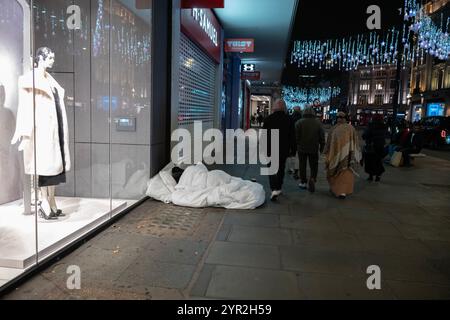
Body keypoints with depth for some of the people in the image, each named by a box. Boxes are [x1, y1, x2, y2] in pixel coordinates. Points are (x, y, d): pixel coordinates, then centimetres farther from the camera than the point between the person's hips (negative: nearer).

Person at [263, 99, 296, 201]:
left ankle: (274, 189, -15)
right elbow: (292, 136, 0)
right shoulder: (288, 120, -3)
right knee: (281, 168, 16)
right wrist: (292, 150, 6)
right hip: (284, 149, 2)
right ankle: (278, 188, 26)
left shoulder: (268, 119, -5)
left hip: (271, 148, -2)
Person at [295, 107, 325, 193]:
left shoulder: (299, 123, -5)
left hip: (302, 148, -1)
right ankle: (312, 179, -13)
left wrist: (296, 145, 4)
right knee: (314, 165, 9)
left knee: (302, 165, 10)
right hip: (314, 149, 1)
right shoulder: (318, 123, 1)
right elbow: (322, 136, 4)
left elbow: (296, 136, -7)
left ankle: (303, 182, 14)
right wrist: (321, 147, 13)